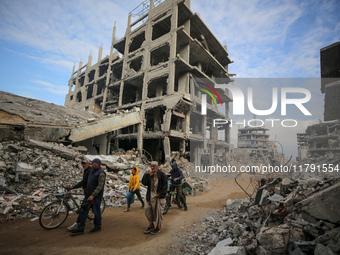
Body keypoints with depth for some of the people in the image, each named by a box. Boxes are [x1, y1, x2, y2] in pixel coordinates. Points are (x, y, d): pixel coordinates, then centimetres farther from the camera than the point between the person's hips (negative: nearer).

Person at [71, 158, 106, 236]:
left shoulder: (101, 173, -19)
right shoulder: (92, 170, 10)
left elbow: (100, 186, -23)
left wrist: (92, 195, -27)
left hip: (96, 195, -8)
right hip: (88, 194, 9)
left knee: (96, 212, 5)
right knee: (83, 211, 8)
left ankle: (97, 227, 24)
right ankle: (80, 229, 17)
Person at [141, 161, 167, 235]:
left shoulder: (162, 174, -7)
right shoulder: (149, 174, 5)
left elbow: (165, 186, -7)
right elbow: (144, 183, -5)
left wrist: (160, 193, -15)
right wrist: (146, 175, -18)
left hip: (159, 196, -5)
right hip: (150, 195, 5)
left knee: (158, 211, 2)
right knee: (148, 210, 6)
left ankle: (158, 227, 20)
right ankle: (151, 225, 25)